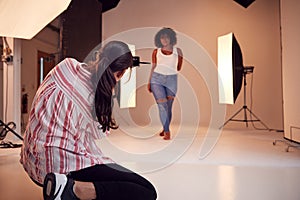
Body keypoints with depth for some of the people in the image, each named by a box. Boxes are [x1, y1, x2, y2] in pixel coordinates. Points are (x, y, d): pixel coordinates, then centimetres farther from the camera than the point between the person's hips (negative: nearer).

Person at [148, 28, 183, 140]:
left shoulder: (177, 51, 8)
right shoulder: (156, 51, 9)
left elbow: (179, 68, 12)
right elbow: (153, 67, 12)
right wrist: (149, 82, 8)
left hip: (171, 80, 1)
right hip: (157, 79, -1)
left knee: (168, 106, 4)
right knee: (162, 104, -12)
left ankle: (165, 129, 24)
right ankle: (167, 131, -9)